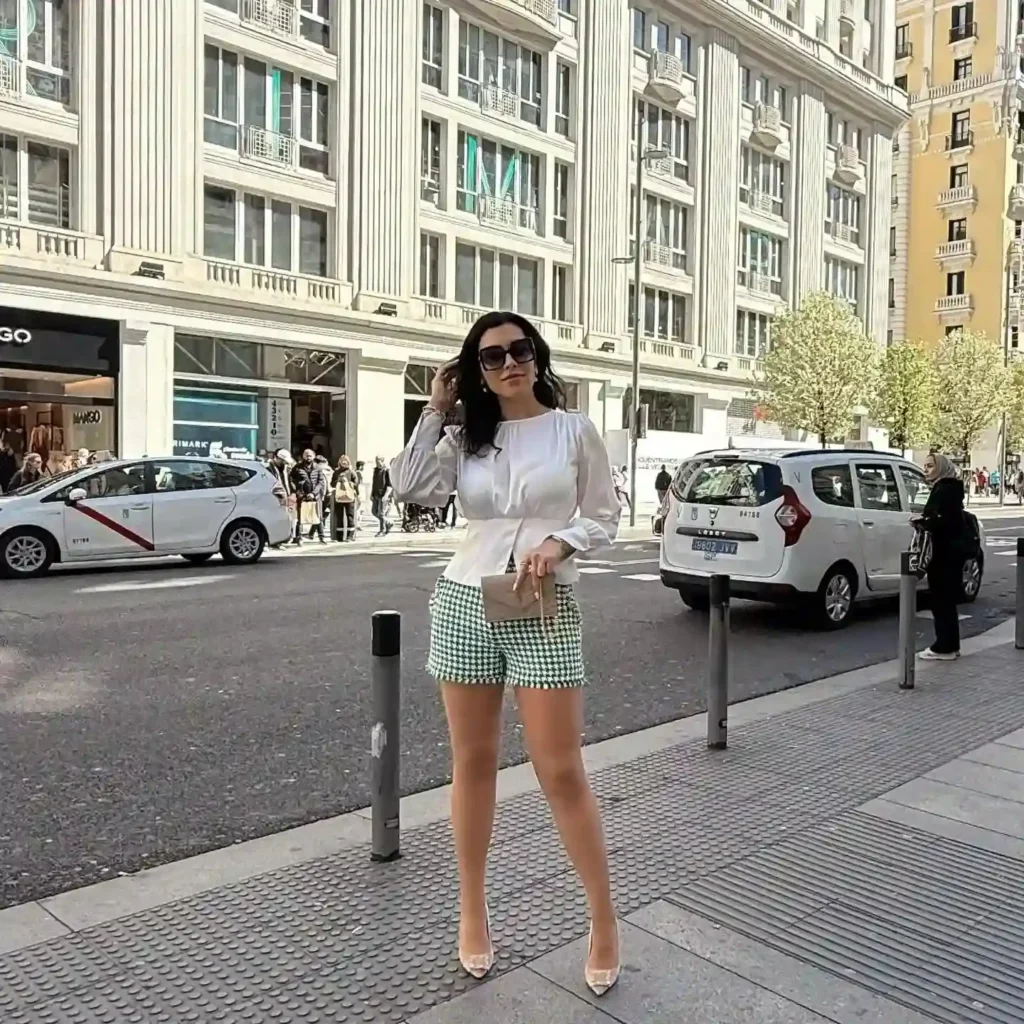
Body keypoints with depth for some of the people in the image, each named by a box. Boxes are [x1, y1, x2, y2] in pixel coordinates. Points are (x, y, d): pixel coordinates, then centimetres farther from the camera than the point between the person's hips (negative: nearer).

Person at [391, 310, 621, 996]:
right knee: (473, 763, 11)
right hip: (465, 604, 3)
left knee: (562, 772, -2)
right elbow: (410, 488, -5)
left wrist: (558, 542, -15)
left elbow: (606, 518, 4)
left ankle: (605, 919, 17)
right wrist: (435, 410, 0)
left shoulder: (575, 430, 2)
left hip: (546, 611, -3)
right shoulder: (465, 438, 8)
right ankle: (473, 910, 29)